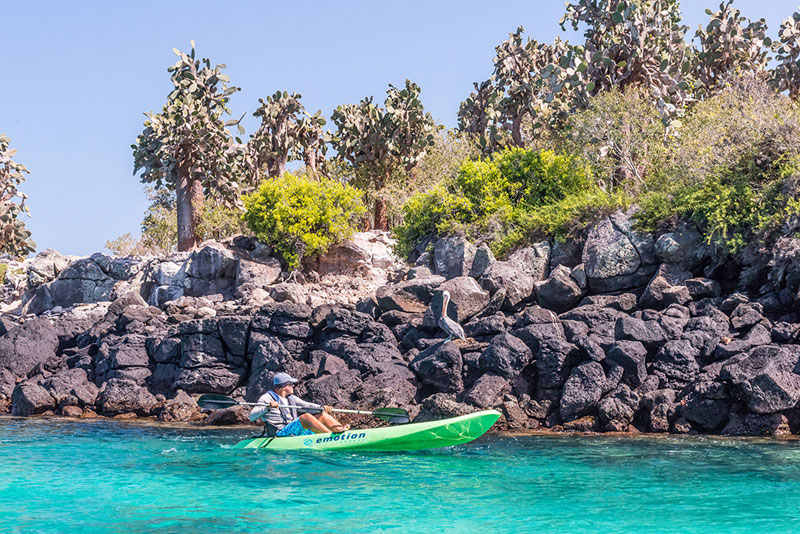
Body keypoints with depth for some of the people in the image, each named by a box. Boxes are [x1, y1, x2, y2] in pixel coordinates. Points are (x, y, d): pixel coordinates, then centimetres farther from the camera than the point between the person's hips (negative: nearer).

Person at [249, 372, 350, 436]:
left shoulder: (291, 398, 24)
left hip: (298, 432, 8)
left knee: (322, 415, -3)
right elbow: (252, 417, -8)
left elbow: (306, 405, 12)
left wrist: (322, 408, -8)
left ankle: (341, 429, -20)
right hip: (281, 434, -8)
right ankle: (334, 435, -40)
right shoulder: (267, 398, 2)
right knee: (306, 417, -30)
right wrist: (268, 407, -25)